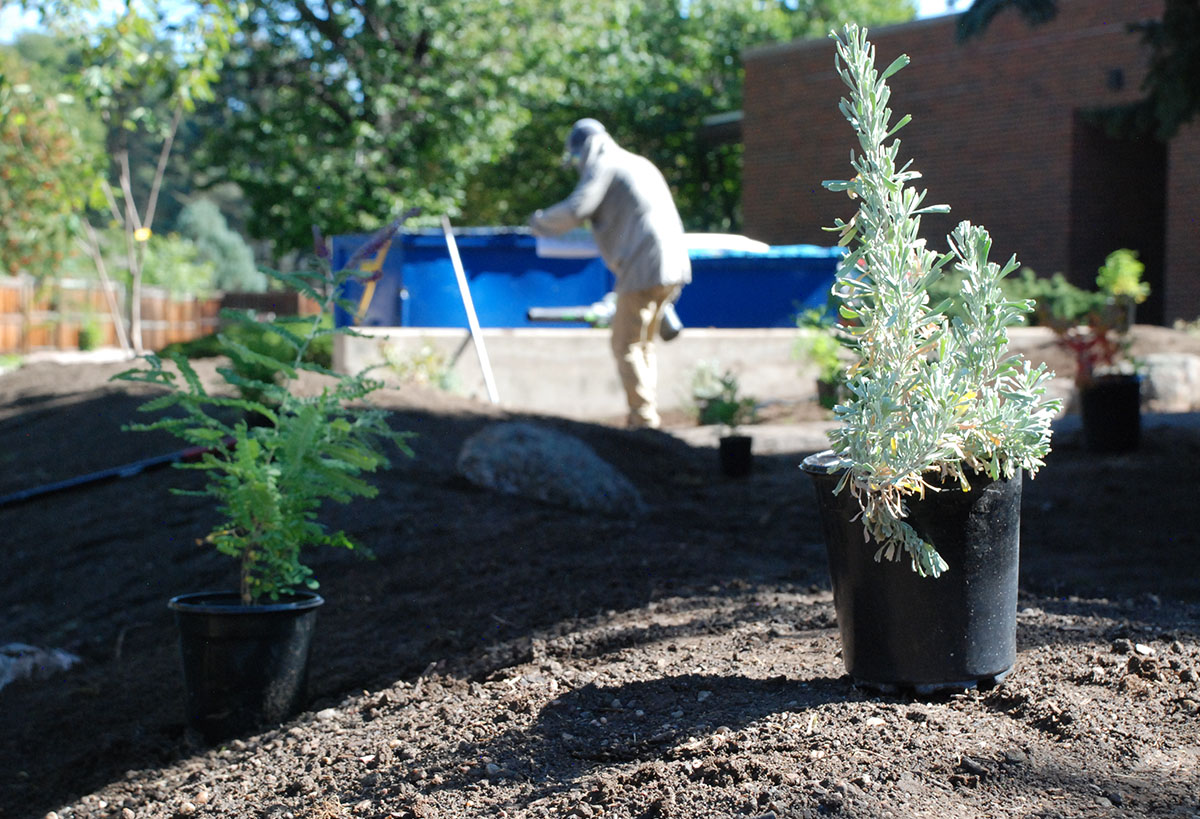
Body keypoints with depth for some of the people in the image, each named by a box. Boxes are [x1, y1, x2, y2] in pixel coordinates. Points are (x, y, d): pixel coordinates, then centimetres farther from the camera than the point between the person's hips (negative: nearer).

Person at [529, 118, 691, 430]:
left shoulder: (603, 166, -3)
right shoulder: (640, 164, 24)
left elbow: (574, 210, -15)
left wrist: (540, 221, 2)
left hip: (643, 267, -9)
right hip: (674, 265, 9)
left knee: (626, 345, -3)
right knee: (643, 344, 16)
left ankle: (643, 419, -7)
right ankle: (649, 415, 15)